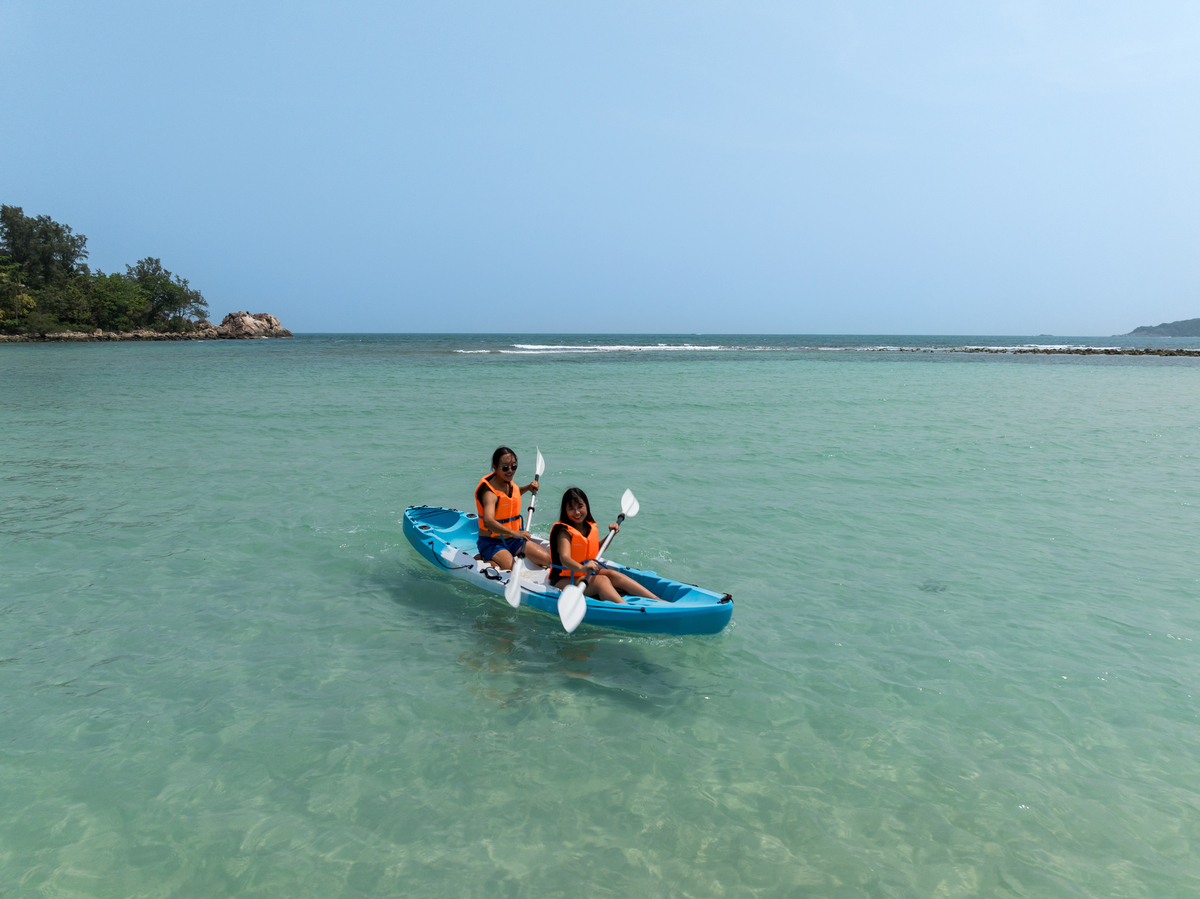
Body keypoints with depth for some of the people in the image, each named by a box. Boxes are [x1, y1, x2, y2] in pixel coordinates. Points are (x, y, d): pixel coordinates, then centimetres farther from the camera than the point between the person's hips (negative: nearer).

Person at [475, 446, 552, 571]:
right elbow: (488, 522, -41)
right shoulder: (490, 492, -24)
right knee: (510, 569, -30)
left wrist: (528, 488, 11)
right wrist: (514, 533, -50)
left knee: (546, 559, -4)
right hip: (492, 542, -8)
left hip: (514, 539, 8)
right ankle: (483, 560, -4)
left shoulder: (508, 482, 3)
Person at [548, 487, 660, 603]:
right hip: (563, 580, -7)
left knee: (612, 574, -14)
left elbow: (597, 551, 27)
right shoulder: (564, 532, -16)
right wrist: (581, 568, -53)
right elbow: (564, 558, -34)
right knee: (602, 580, -26)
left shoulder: (590, 527, 7)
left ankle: (655, 599, -19)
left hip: (586, 575, 7)